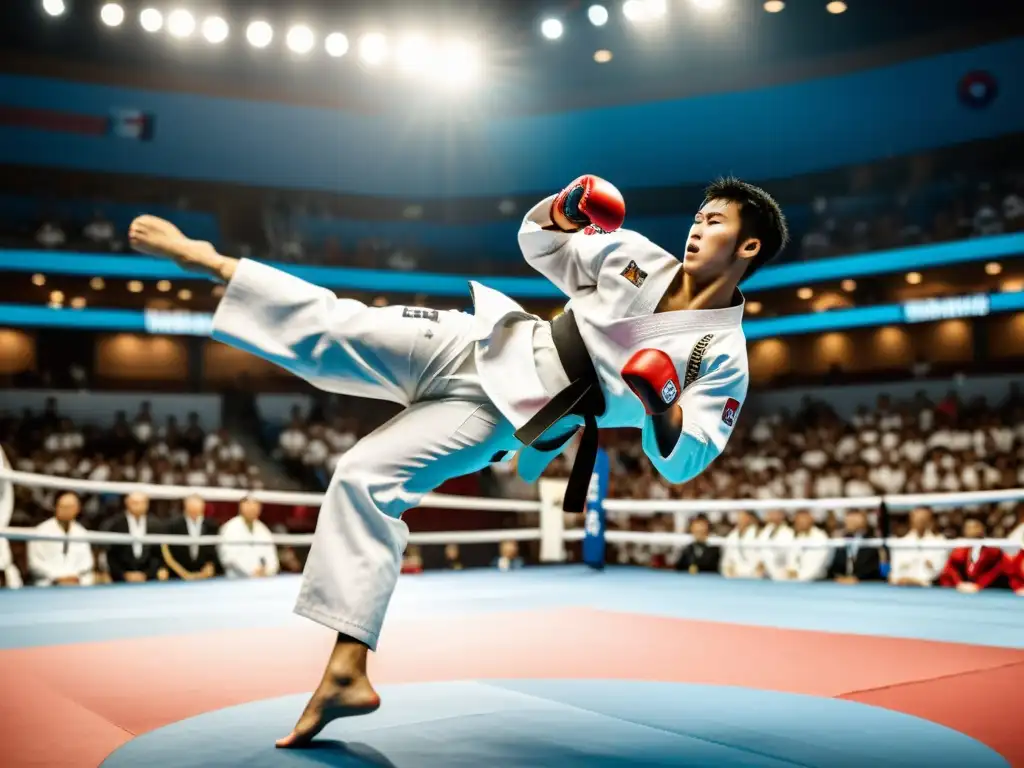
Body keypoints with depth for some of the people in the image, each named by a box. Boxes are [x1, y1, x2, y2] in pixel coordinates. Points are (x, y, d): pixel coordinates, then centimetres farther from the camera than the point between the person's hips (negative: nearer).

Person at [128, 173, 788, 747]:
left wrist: (663, 406, -29)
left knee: (369, 478, -13)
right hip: (486, 342, 6)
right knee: (335, 328, -7)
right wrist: (565, 209, -6)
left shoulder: (723, 359, -7)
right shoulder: (640, 256, 5)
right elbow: (538, 242, 15)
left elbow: (681, 463, -10)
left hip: (503, 412, -6)